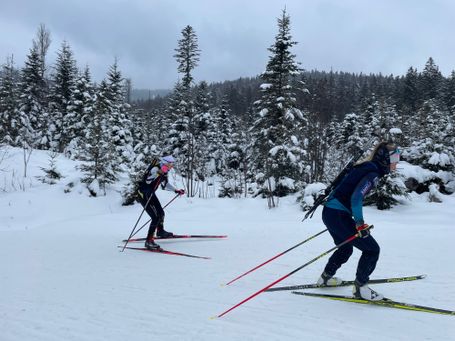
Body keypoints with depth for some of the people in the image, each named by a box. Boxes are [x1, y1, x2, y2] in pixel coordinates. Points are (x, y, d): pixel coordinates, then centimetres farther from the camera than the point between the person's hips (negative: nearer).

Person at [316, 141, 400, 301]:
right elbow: (356, 197, -24)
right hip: (338, 216, -10)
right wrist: (360, 223, -19)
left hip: (329, 212, 10)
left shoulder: (365, 167, 15)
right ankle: (360, 287, 7)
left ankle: (326, 277, 41)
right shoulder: (373, 173, -13)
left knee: (346, 248, 29)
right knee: (372, 249, -1)